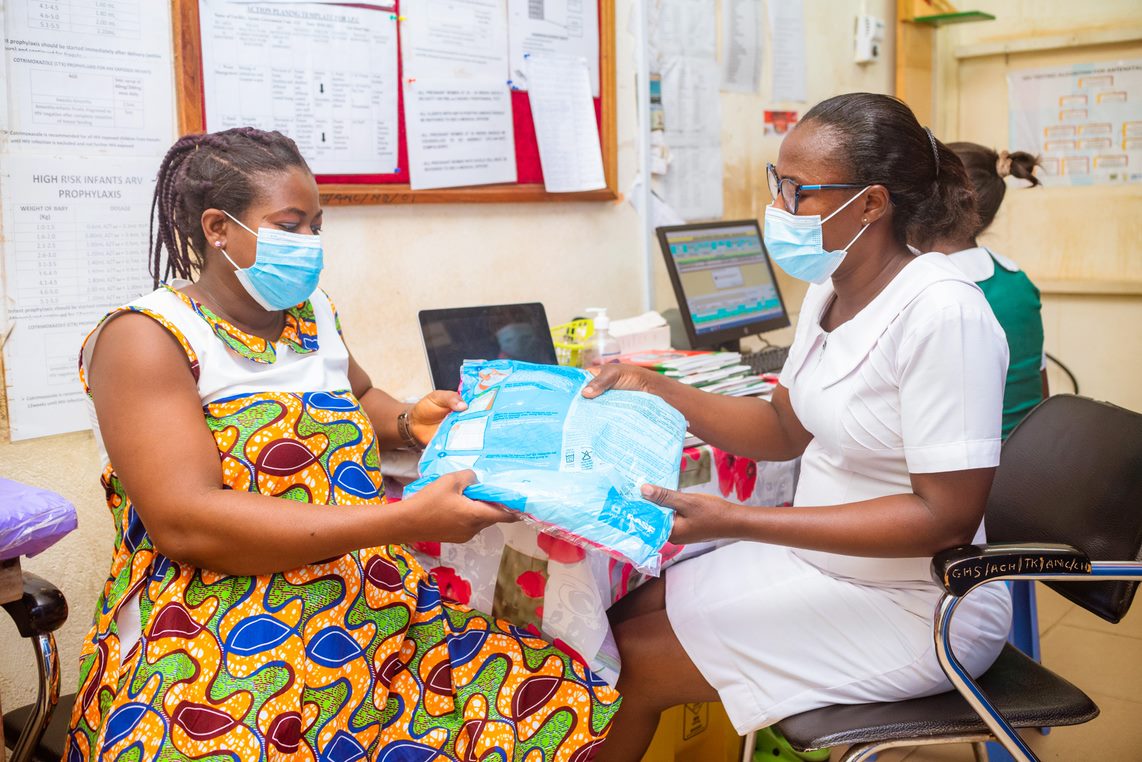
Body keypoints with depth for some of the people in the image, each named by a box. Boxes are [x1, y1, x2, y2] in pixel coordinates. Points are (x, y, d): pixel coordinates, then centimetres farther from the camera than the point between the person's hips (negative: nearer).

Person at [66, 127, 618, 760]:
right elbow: (184, 524, -20)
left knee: (566, 705, -11)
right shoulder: (145, 337, -8)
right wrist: (406, 521, -24)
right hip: (215, 660, -6)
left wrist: (409, 423, 9)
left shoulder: (313, 311, 14)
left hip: (377, 624, 6)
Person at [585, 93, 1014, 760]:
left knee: (631, 662, -11)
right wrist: (658, 391, -3)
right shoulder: (830, 287, 2)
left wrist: (734, 522, -30)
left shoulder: (941, 311, -25)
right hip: (819, 560, 8)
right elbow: (786, 430, 12)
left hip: (911, 605, -8)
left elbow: (947, 516, -26)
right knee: (623, 612, 3)